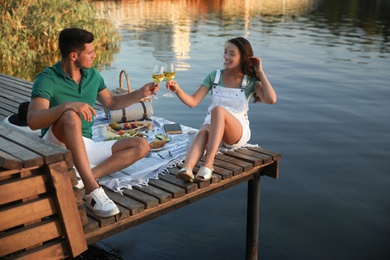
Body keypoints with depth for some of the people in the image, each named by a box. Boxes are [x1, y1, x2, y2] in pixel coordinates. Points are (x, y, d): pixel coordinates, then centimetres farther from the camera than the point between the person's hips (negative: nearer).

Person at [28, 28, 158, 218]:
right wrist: (67, 105, -41)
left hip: (85, 146, 6)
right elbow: (33, 121, -27)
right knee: (71, 117, -38)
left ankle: (83, 178, -24)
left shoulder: (92, 75, 6)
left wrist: (141, 93, 10)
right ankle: (93, 190, -41)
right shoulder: (47, 80, -13)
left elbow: (111, 103, 23)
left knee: (141, 146, -9)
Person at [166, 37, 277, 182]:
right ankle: (187, 168, -62)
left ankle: (208, 163, -44)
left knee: (218, 109, -35)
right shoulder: (214, 76, 5)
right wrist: (178, 90, -20)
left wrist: (260, 73, -9)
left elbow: (271, 100, -16)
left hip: (239, 132, -2)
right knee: (204, 132, -37)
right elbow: (193, 102, -2)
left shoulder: (250, 81, 1)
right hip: (213, 127, 2)